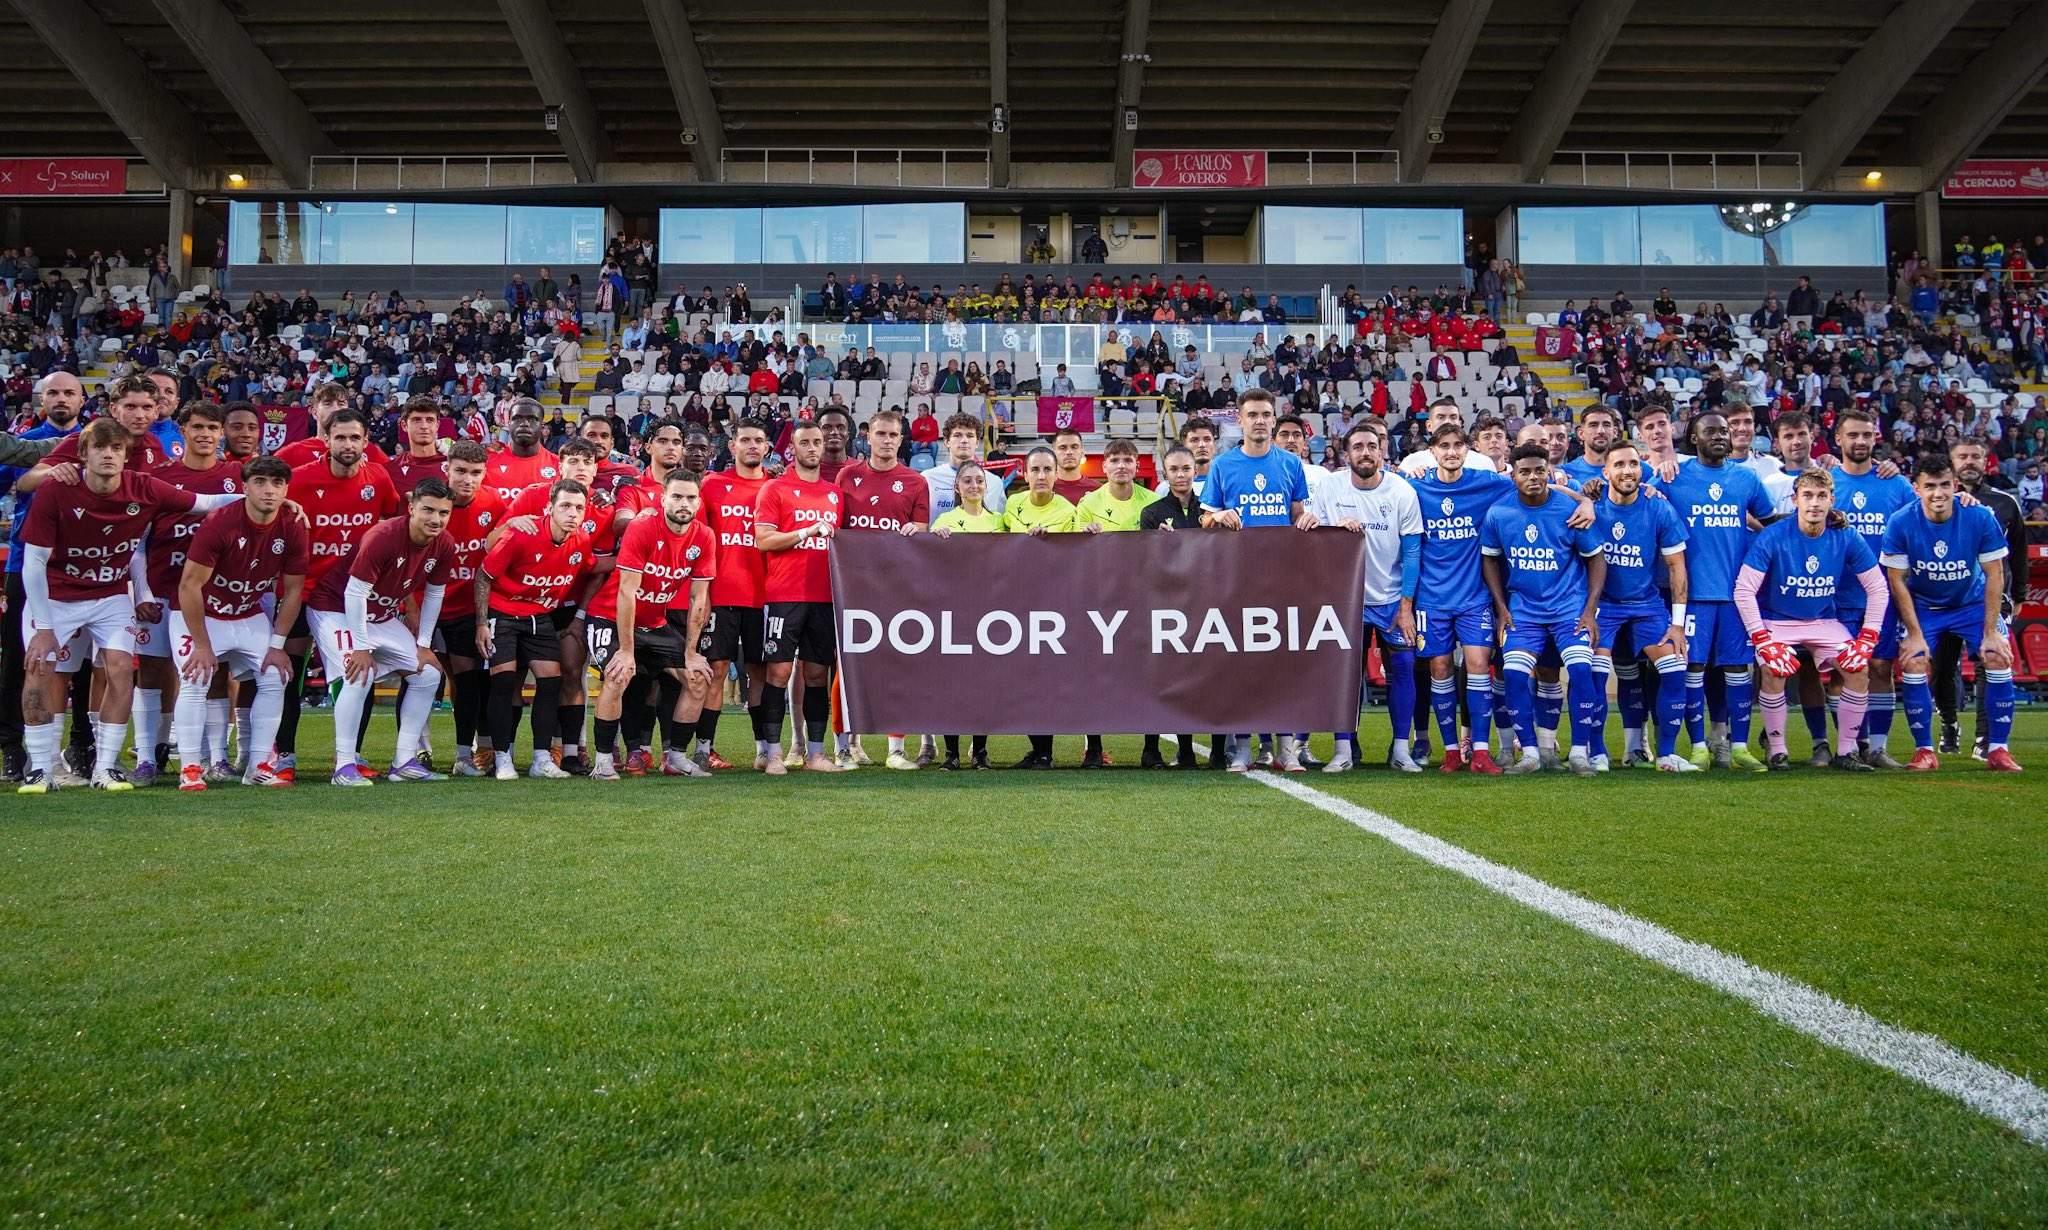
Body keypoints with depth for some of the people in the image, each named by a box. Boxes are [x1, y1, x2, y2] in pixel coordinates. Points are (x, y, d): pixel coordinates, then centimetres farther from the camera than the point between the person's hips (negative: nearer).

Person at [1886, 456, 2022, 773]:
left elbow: (1995, 575, -11)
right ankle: (1924, 750, -5)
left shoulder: (1981, 517, -20)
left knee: (1999, 658, -15)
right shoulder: (1901, 523, -21)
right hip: (1922, 606, -1)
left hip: (1973, 602, 1)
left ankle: (1998, 749, -4)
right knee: (1912, 663, -17)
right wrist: (1914, 634, -15)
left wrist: (1991, 631, -14)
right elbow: (1897, 580, -13)